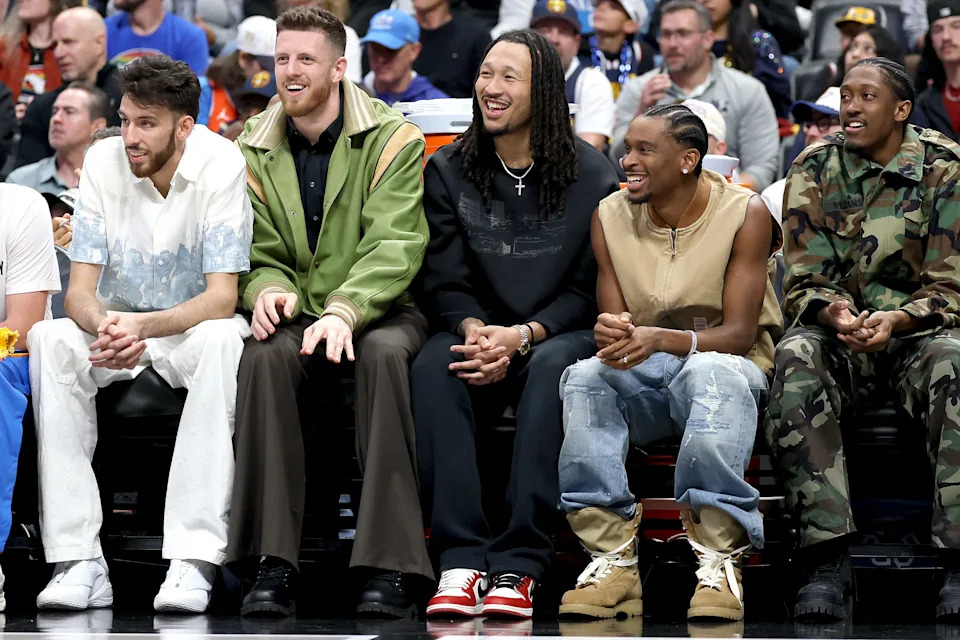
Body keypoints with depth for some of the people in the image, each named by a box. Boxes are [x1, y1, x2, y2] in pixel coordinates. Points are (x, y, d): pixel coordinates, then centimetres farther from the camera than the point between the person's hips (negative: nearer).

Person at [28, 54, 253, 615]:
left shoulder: (221, 165, -17)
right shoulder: (103, 162, -9)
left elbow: (222, 298, -20)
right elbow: (80, 291, -11)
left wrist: (142, 326, -39)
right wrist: (103, 325, -36)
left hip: (192, 324, -3)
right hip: (118, 324, 3)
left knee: (222, 341, -37)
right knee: (49, 341, -28)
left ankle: (195, 561, -40)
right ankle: (80, 562, -31)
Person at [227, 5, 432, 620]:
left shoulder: (392, 139, -4)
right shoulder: (256, 150, 9)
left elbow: (395, 244, -14)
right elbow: (260, 252, 7)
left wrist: (345, 309, -31)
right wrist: (268, 289, -19)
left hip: (380, 310, -3)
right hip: (301, 315, 3)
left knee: (384, 353, -38)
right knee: (264, 354, -32)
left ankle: (392, 566, -36)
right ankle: (275, 562, -31)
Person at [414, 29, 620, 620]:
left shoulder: (591, 174, -1)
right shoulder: (449, 172, 7)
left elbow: (588, 289, -2)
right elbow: (445, 281, 4)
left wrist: (522, 337, -18)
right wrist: (473, 328, -19)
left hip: (560, 334, -2)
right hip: (480, 332, 2)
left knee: (551, 368, -38)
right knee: (433, 367, -32)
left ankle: (519, 565, -40)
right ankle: (461, 558, -39)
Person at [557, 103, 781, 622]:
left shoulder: (745, 214, -10)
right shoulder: (611, 217, 1)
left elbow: (739, 333, -16)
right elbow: (612, 320, 0)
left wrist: (660, 339, -35)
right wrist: (611, 335, -28)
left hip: (725, 368, -3)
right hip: (643, 382, 3)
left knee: (714, 373, -39)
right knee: (583, 378, -30)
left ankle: (718, 562, -39)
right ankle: (612, 558, -35)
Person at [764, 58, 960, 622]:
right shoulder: (814, 170, 4)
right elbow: (802, 283, 2)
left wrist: (896, 320, -26)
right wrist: (833, 312, -23)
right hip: (836, 332, 1)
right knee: (796, 362, -33)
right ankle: (828, 562, -37)